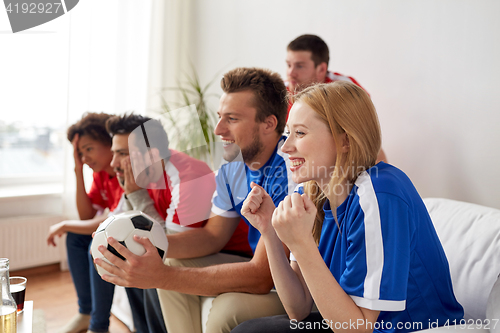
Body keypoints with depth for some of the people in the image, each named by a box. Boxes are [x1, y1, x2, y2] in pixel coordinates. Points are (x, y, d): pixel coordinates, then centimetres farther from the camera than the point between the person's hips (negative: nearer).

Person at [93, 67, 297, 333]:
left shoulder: (291, 171, -28)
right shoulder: (232, 170, 0)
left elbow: (262, 276, -31)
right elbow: (212, 236, 7)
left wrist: (161, 277, -34)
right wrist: (148, 242, -11)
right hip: (261, 270, 8)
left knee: (228, 308, -32)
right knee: (174, 265, 4)